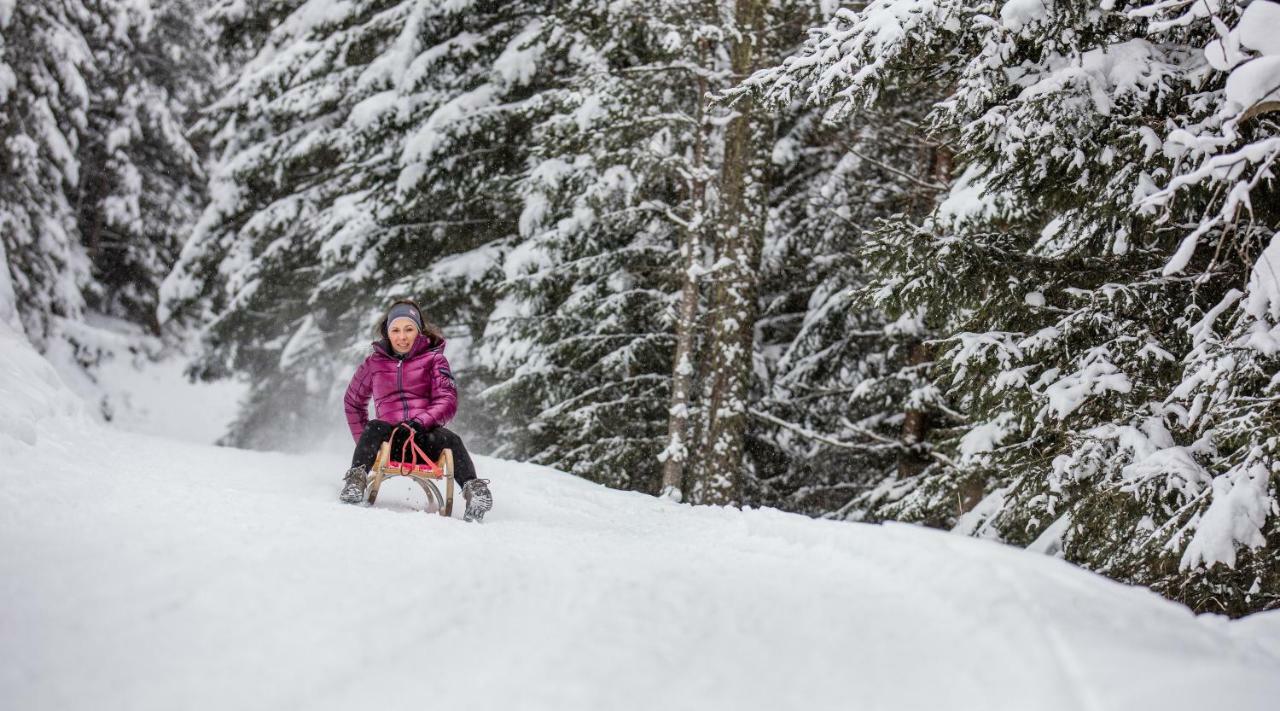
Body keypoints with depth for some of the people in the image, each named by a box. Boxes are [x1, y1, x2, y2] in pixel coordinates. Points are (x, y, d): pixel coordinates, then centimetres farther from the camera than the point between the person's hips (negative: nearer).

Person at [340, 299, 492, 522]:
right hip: (390, 440, 1)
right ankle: (356, 480, -45)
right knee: (374, 428, -34)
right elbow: (353, 402, 30)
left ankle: (473, 489, -52)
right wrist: (364, 441, 17)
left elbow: (448, 401, -1)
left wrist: (420, 422, -20)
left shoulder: (433, 359, 11)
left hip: (424, 437, -1)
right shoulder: (374, 363, 17)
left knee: (449, 439, -35)